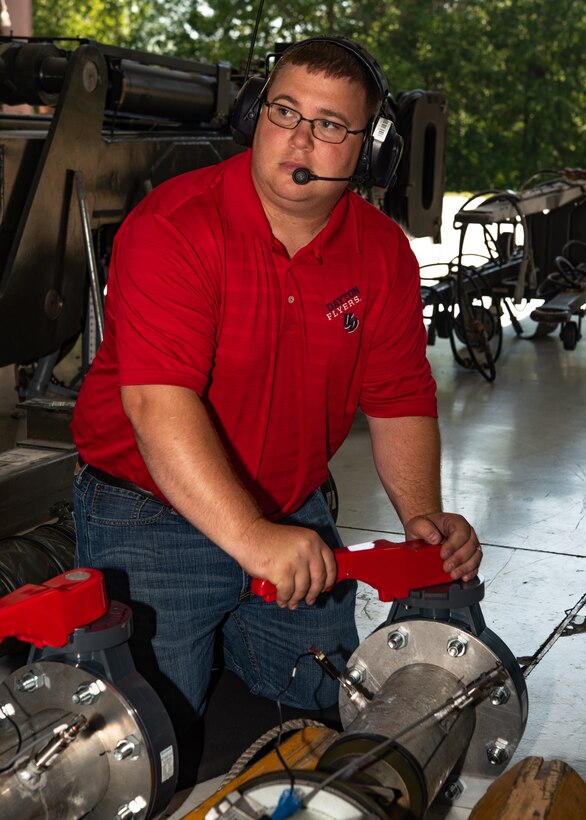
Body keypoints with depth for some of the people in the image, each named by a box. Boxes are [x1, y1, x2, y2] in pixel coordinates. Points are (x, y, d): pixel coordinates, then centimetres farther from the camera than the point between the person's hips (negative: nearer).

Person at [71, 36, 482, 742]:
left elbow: (401, 400, 2)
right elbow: (159, 403, -32)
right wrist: (251, 538, -41)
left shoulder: (383, 252, -3)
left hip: (294, 512, 5)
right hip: (150, 513, -5)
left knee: (327, 699, 15)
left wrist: (421, 514, -14)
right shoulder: (173, 227, -22)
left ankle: (228, 636, 39)